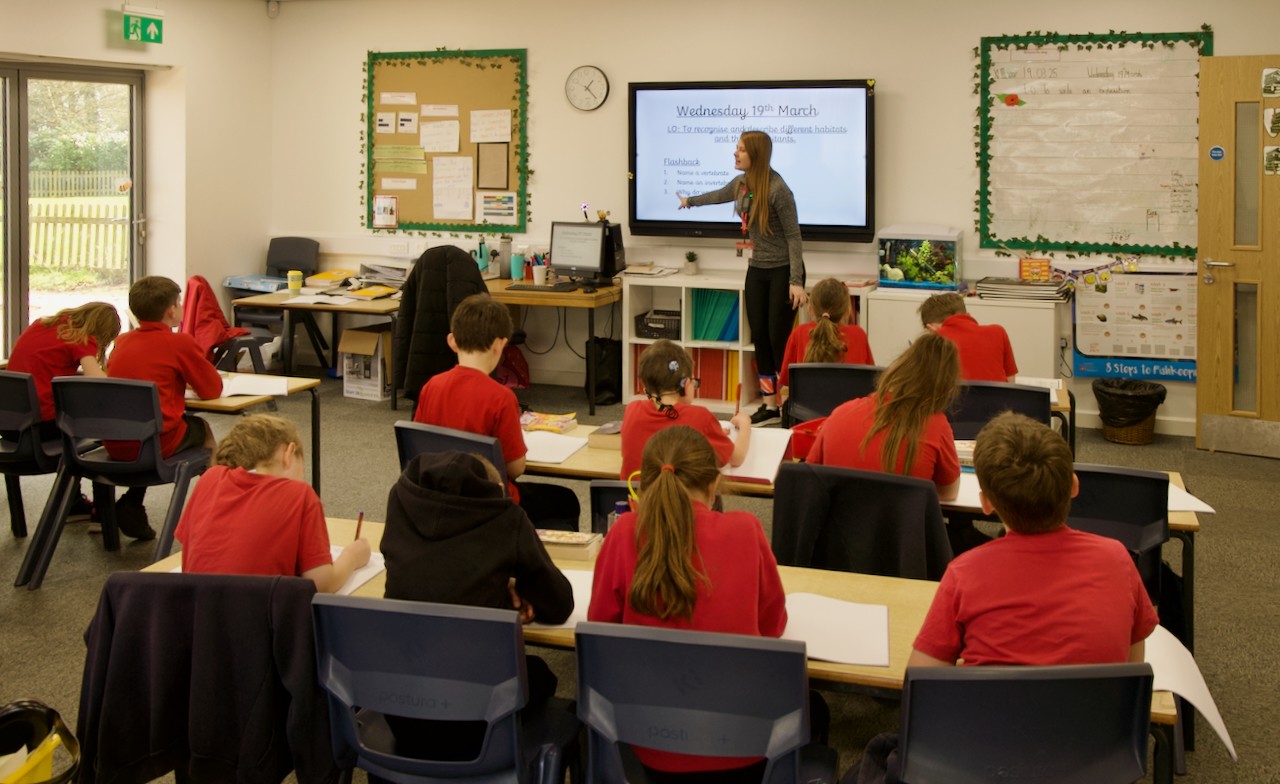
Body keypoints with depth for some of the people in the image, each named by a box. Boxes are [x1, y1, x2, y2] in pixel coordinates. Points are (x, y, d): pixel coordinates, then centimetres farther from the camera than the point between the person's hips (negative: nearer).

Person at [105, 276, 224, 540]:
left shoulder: (122, 341, 12)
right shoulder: (181, 343, -5)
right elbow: (213, 389, 2)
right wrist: (190, 378, 21)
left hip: (113, 445, 5)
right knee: (202, 429, 23)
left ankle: (131, 505, 23)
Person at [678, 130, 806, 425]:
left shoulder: (777, 189, -19)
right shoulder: (741, 184, 3)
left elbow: (793, 236, -18)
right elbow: (719, 196, 27)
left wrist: (796, 281, -23)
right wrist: (690, 201, 45)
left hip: (782, 271, -7)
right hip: (756, 270, 7)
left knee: (779, 338, -7)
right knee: (759, 336, 6)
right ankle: (769, 404, 15)